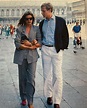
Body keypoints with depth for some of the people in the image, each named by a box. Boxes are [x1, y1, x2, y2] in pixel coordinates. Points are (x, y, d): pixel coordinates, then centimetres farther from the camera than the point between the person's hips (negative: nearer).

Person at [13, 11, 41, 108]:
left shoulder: (36, 29, 6)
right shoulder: (20, 29, 3)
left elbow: (40, 43, 1)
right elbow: (17, 44, -7)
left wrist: (29, 44, -11)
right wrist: (30, 46, -11)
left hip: (32, 56, 0)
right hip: (21, 56, 0)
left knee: (31, 79, -8)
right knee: (22, 78, 8)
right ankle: (23, 98, 26)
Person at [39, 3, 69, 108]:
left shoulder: (60, 21, -2)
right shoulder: (42, 23, 10)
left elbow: (65, 36, 0)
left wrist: (63, 47, -3)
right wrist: (40, 45, 5)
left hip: (57, 50, -4)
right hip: (45, 49, 4)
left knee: (57, 75, -5)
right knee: (47, 74, 8)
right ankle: (49, 95, 24)